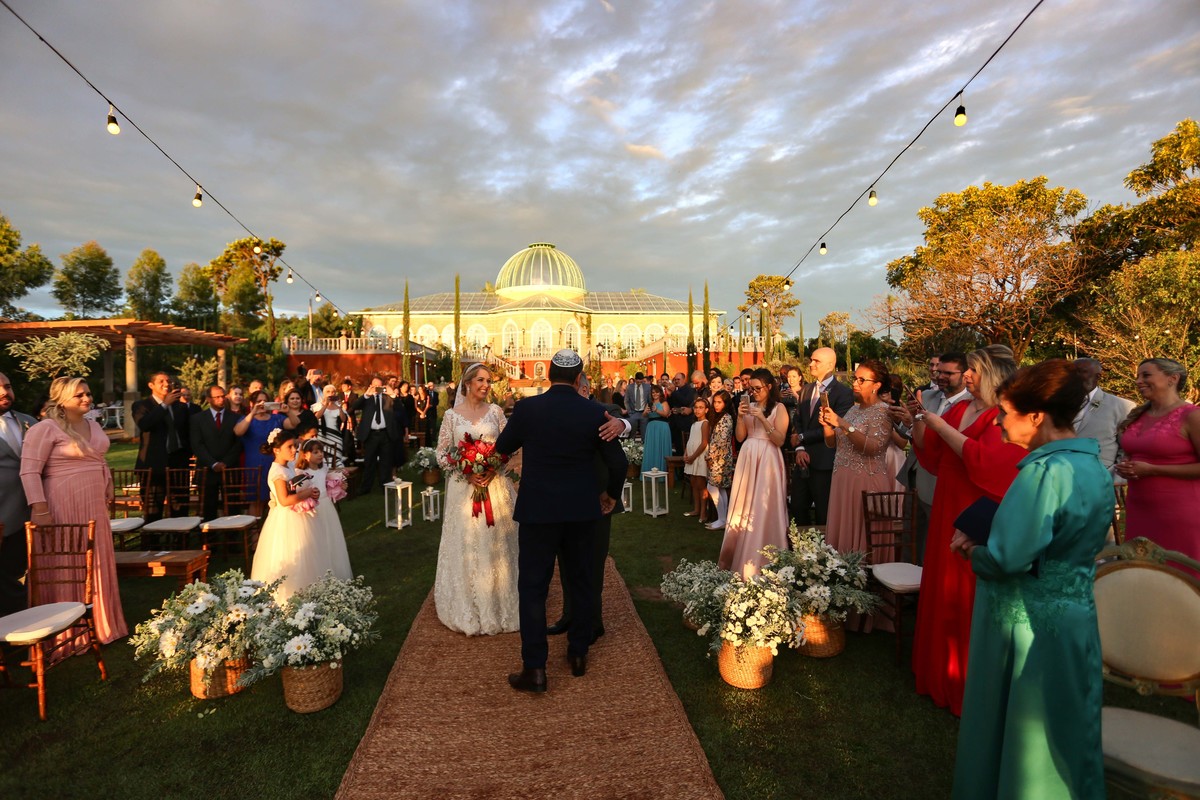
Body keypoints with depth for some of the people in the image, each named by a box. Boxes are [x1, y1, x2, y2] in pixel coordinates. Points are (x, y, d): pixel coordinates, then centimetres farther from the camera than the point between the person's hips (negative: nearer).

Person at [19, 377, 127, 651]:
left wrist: (109, 493, 19)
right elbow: (29, 472, -15)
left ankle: (97, 625, 29)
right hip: (63, 506, -7)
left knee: (95, 568, 15)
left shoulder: (93, 425, 12)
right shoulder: (45, 429, -11)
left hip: (94, 506, 7)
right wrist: (39, 509, -22)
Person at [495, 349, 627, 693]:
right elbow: (618, 462, -3)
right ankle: (578, 654, 29)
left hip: (537, 510, -2)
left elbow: (502, 447, 6)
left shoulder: (527, 408, -10)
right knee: (580, 581, 17)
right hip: (581, 510, 2)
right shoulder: (595, 412, -8)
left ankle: (534, 668, 8)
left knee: (533, 586, 7)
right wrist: (611, 494, 15)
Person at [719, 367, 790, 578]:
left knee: (764, 509, -3)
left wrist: (762, 418, -17)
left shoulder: (779, 408, -2)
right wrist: (740, 416, -6)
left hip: (768, 461, -5)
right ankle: (741, 555, 20)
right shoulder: (749, 406, 12)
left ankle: (763, 559, 11)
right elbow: (740, 437, 8)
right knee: (744, 507, 8)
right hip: (747, 459, 5)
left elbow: (779, 440, -11)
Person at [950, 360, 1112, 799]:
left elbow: (1007, 559, -28)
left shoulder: (1044, 470, -24)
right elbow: (1079, 543, 13)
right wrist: (987, 543, 6)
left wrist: (970, 549, -8)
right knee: (1062, 727, 25)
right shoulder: (1095, 467, 3)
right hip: (1075, 616, 8)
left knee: (1014, 727, 12)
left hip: (1026, 621, -8)